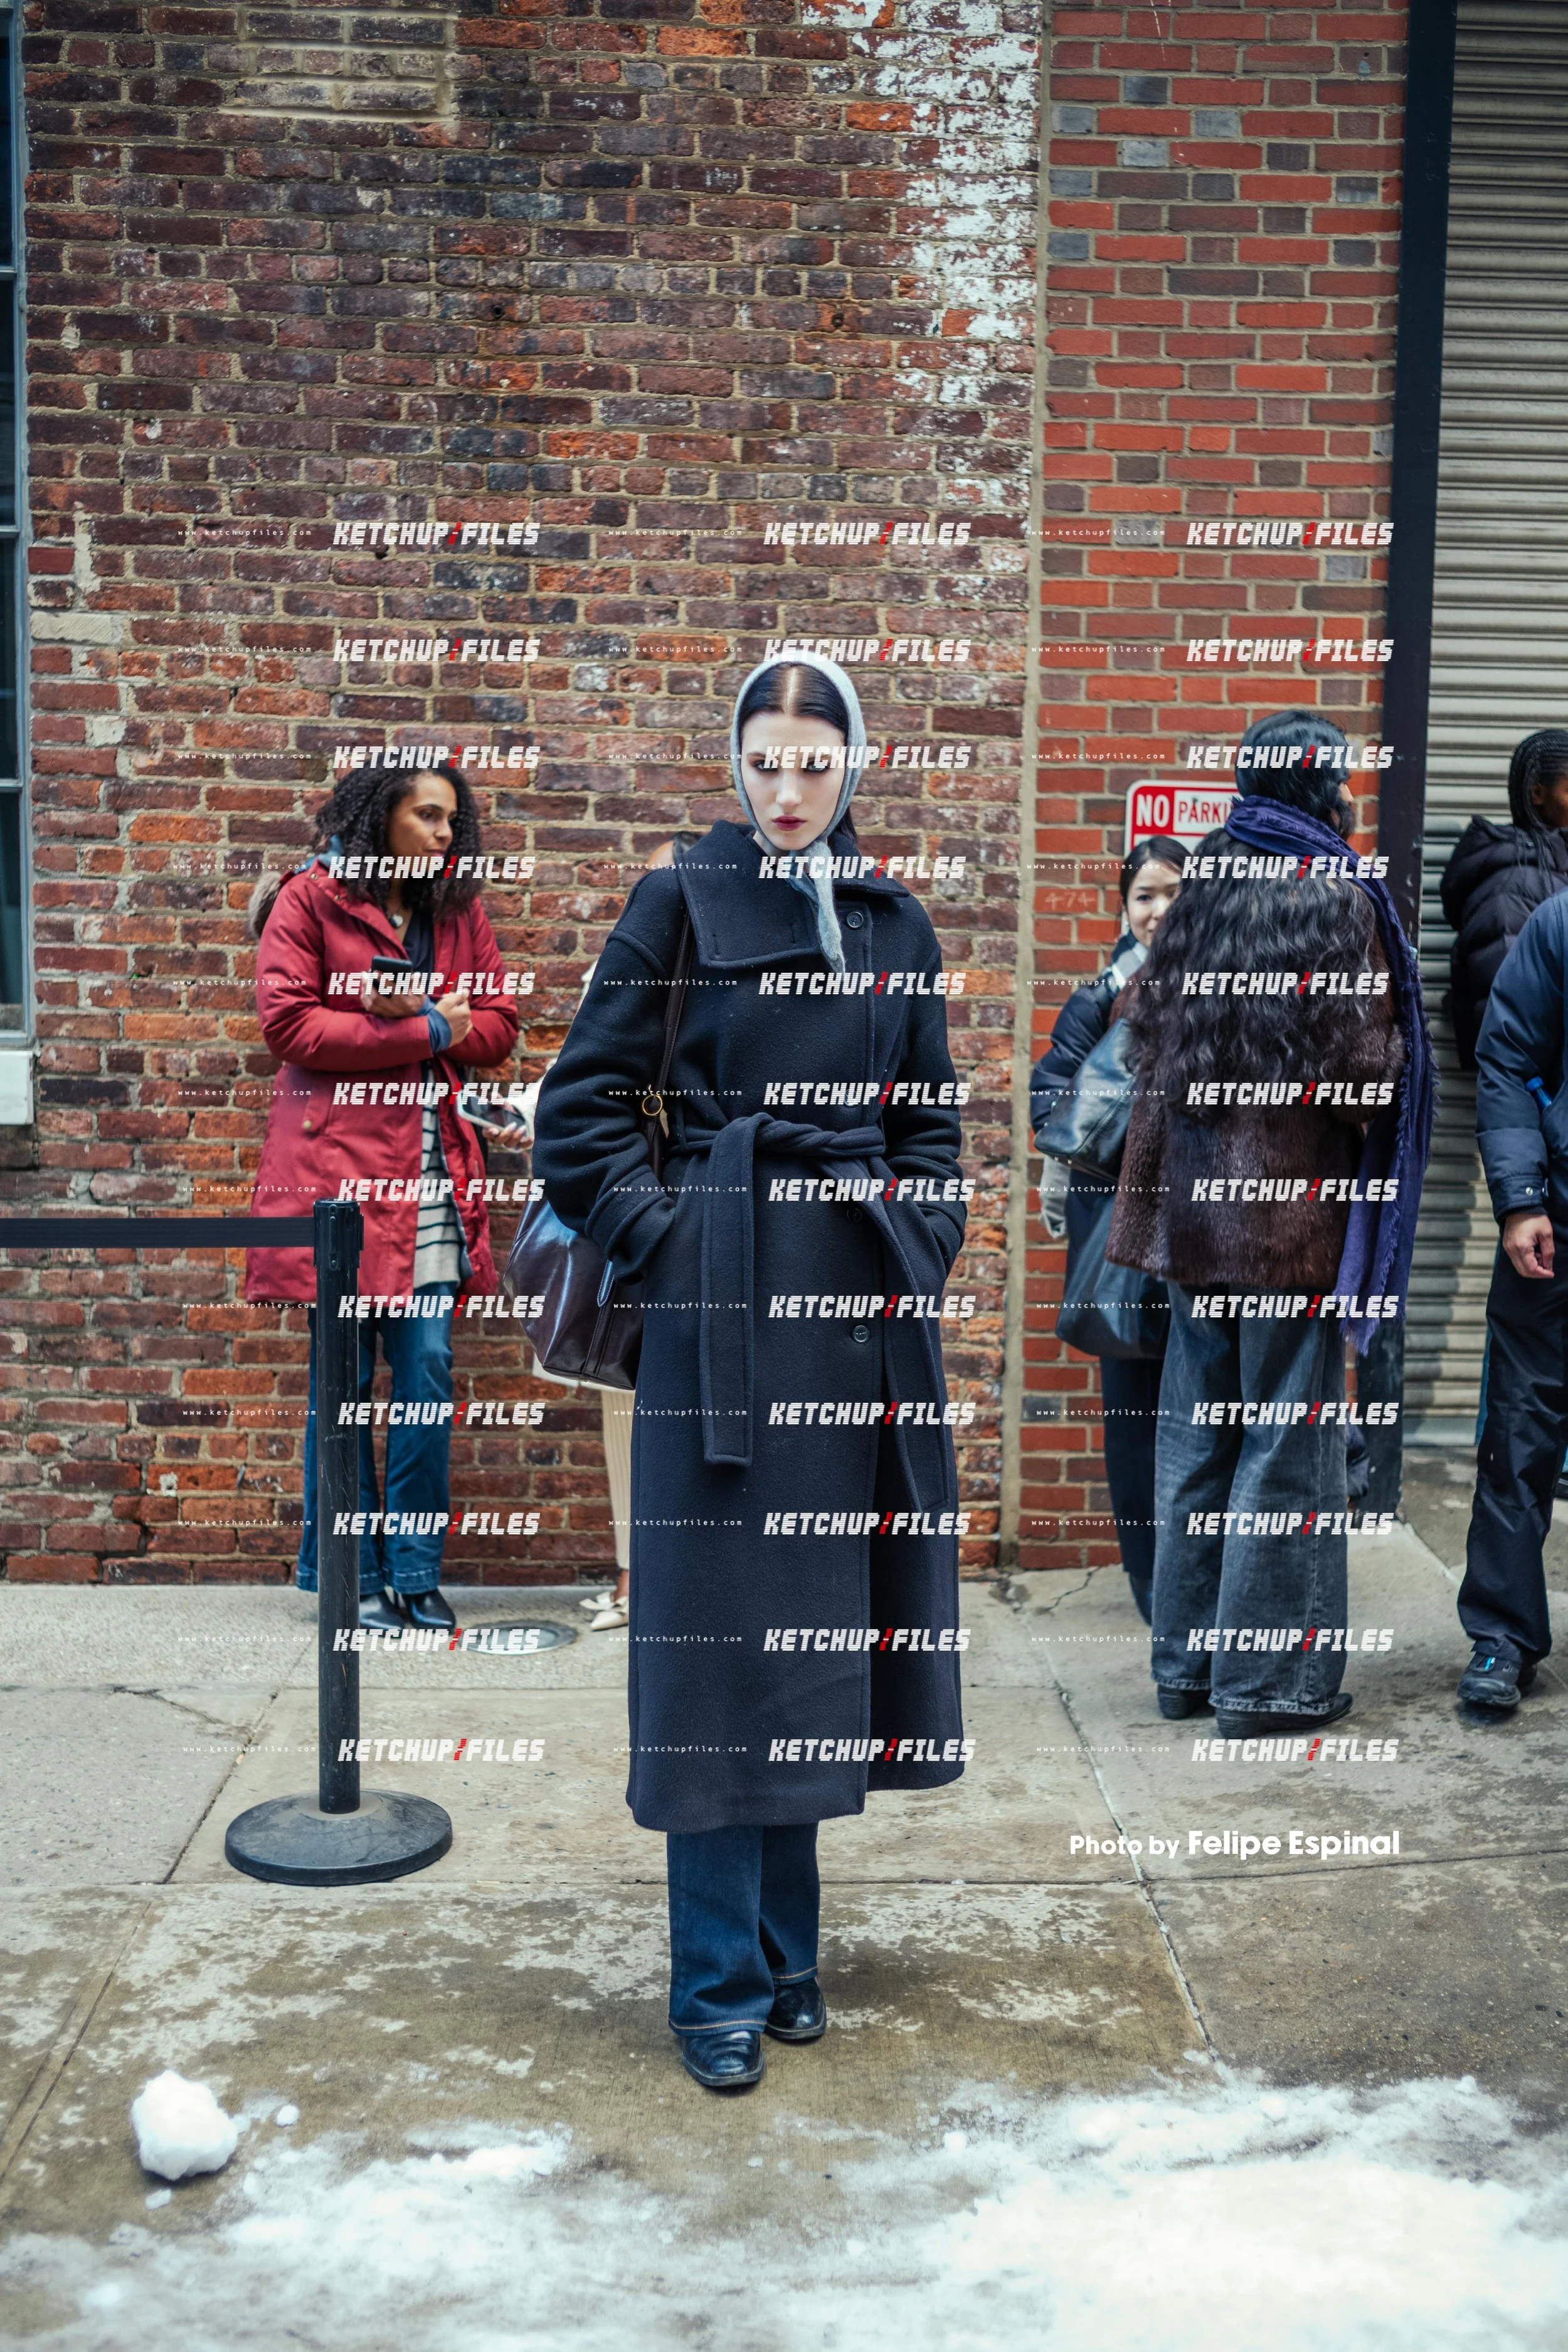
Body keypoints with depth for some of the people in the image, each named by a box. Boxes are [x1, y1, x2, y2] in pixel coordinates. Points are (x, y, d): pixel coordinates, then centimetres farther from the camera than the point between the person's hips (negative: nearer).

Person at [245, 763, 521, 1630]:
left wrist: (418, 1010, -8)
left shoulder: (458, 909, 15)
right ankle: (351, 1576, 13)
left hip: (432, 1169, 4)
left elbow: (496, 1024, 11)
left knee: (428, 1369, 0)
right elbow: (287, 1023, -10)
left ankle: (414, 1571, 11)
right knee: (344, 1377, 2)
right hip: (338, 1164, -4)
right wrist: (425, 1030, -10)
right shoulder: (307, 900, 1)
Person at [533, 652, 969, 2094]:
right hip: (728, 1306, -4)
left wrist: (921, 1251, 5)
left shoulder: (897, 925, 12)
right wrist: (659, 1237, -7)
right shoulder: (684, 906, 0)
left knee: (824, 1626, 11)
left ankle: (786, 1950, 28)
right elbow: (582, 1110, -1)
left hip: (866, 1301, 4)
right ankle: (721, 1985, 14)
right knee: (725, 1626, 0)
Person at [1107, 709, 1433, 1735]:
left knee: (1197, 1438, 13)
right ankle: (1271, 1678, 9)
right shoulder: (1338, 897, -9)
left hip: (1197, 1204, 6)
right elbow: (1366, 1072, -11)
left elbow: (1154, 1029, 14)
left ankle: (1187, 1660, 22)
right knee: (1288, 1447, 2)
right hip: (1295, 1208, -6)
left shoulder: (1202, 890, 9)